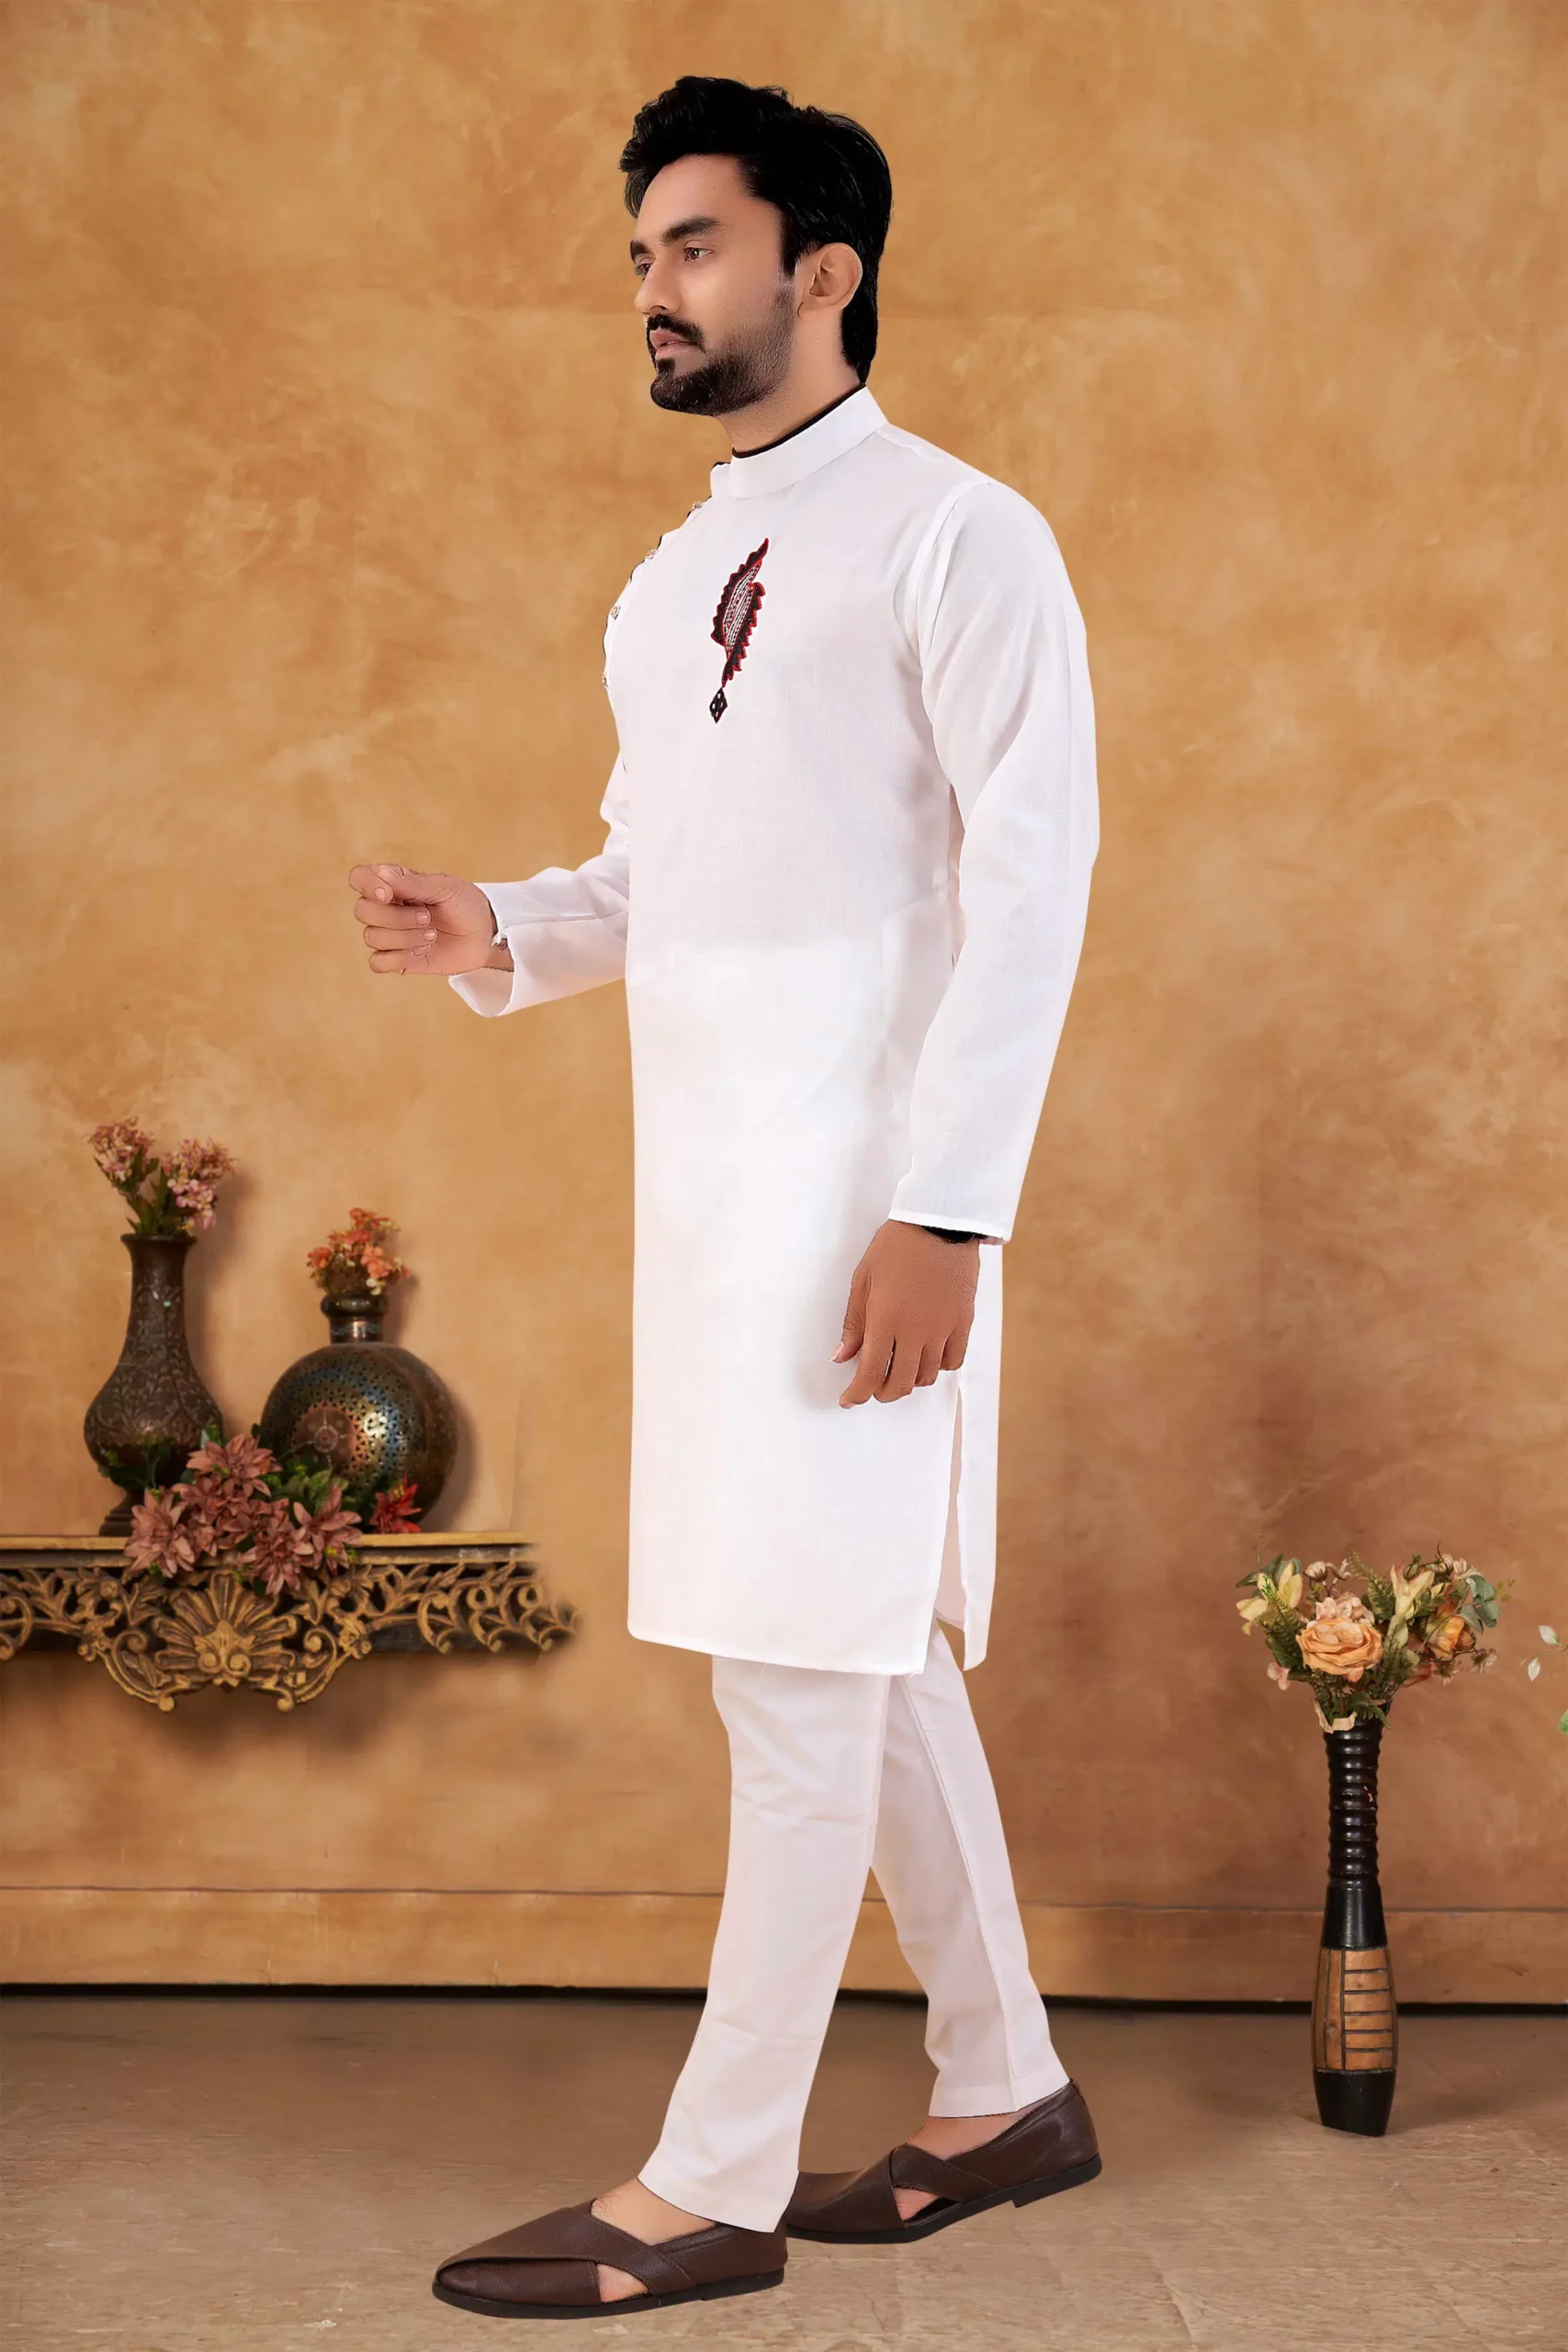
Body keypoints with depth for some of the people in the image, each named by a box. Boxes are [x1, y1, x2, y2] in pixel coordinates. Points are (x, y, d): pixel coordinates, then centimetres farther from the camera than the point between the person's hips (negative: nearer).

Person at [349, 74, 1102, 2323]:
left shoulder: (954, 540, -6)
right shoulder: (669, 586, 18)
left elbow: (1029, 886, -13)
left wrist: (946, 1212, -19)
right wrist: (493, 932, 3)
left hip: (865, 1187, -8)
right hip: (713, 1183, 8)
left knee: (804, 1664, -4)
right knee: (869, 1651, 13)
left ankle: (713, 2187, 3)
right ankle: (1006, 2089, 26)